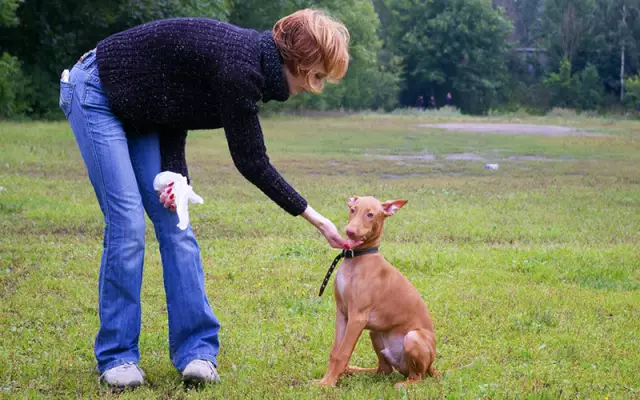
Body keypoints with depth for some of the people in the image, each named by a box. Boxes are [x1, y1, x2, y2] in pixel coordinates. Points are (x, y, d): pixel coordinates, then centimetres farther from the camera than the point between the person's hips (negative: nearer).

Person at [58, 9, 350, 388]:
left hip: (140, 112, 9)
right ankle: (116, 356, -1)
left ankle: (196, 350, 2)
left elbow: (176, 105, 0)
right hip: (97, 97, -9)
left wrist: (172, 173, -15)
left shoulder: (253, 60, -4)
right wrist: (315, 219, -19)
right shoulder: (238, 67, -31)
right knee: (128, 225, -12)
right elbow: (251, 162, -23)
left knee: (174, 222, 0)